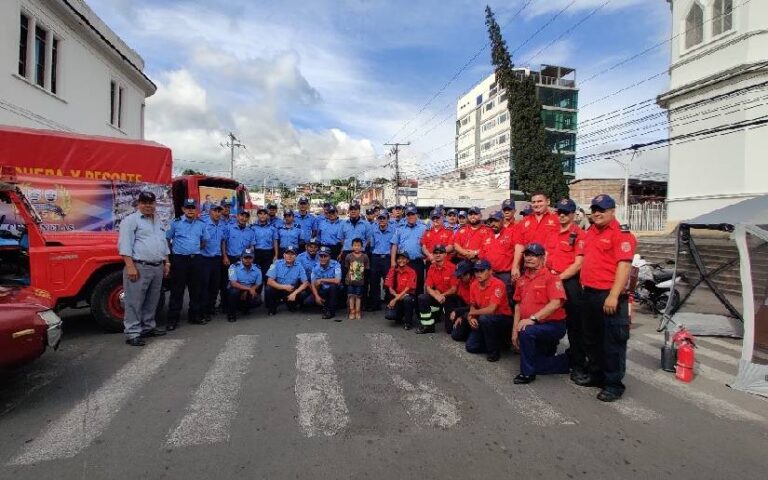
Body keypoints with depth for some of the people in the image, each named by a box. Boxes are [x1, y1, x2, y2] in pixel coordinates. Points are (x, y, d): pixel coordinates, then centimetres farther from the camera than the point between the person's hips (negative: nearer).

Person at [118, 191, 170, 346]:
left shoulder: (158, 222, 19)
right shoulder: (131, 220, -5)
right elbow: (125, 244, -13)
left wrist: (166, 263, 17)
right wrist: (130, 266, -20)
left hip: (158, 267, 8)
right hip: (140, 267, -7)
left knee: (152, 302, 14)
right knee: (134, 303, -5)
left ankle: (148, 327, 24)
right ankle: (132, 334, -1)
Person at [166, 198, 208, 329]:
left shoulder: (201, 224, 7)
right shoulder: (176, 223, -1)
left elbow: (204, 240, 19)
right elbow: (167, 239, 7)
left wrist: (196, 249, 10)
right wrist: (173, 251, 8)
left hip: (196, 259, 3)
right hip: (179, 259, -3)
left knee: (195, 288, 10)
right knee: (177, 289, -1)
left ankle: (194, 315, 21)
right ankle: (173, 319, 5)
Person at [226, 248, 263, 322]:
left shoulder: (257, 269, -5)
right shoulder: (234, 267, -16)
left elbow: (258, 285, 1)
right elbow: (233, 283, -25)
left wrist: (246, 292, -17)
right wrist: (249, 288, -32)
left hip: (249, 292, 3)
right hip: (237, 291, -3)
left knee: (258, 300, -25)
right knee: (234, 291, -36)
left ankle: (244, 308, 11)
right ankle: (231, 314, -11)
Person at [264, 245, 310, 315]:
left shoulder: (299, 267, -7)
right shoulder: (277, 264, -10)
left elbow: (305, 283, -11)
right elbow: (269, 281, -16)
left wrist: (294, 293, -26)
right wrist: (284, 287, -26)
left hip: (292, 291, 1)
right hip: (277, 289, -1)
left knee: (303, 293, -26)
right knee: (268, 289, -31)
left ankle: (291, 305, 9)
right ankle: (271, 308, 0)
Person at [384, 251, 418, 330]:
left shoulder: (411, 272, -8)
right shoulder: (392, 270, 1)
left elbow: (408, 289, -14)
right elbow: (390, 288, -1)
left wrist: (395, 299, -22)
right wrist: (397, 295, -20)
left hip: (408, 296, -2)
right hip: (396, 296, 2)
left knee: (407, 299, -38)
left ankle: (408, 322, -14)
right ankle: (400, 316, 15)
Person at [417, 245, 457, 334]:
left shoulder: (452, 267, -16)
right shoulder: (431, 268, -1)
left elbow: (454, 289, -13)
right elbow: (428, 287, -5)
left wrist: (442, 295, -16)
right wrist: (437, 296, -22)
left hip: (449, 297, -4)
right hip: (436, 295, 4)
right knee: (422, 298, -24)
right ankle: (428, 325, -8)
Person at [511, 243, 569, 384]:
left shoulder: (551, 276, -13)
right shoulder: (522, 279, 8)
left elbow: (556, 303, -25)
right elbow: (518, 304, 12)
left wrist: (532, 318, -31)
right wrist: (514, 329, 6)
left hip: (553, 325, -8)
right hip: (534, 328, 8)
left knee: (526, 332, -35)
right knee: (537, 365, 10)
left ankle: (527, 373, -17)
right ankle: (566, 361, 35)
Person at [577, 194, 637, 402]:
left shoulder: (621, 234, -11)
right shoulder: (590, 232, 15)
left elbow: (624, 266, -19)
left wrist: (614, 295, -24)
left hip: (609, 295, -9)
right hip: (589, 293, 9)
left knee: (612, 341, 0)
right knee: (591, 338, 19)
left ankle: (614, 384, 11)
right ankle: (595, 374, 34)